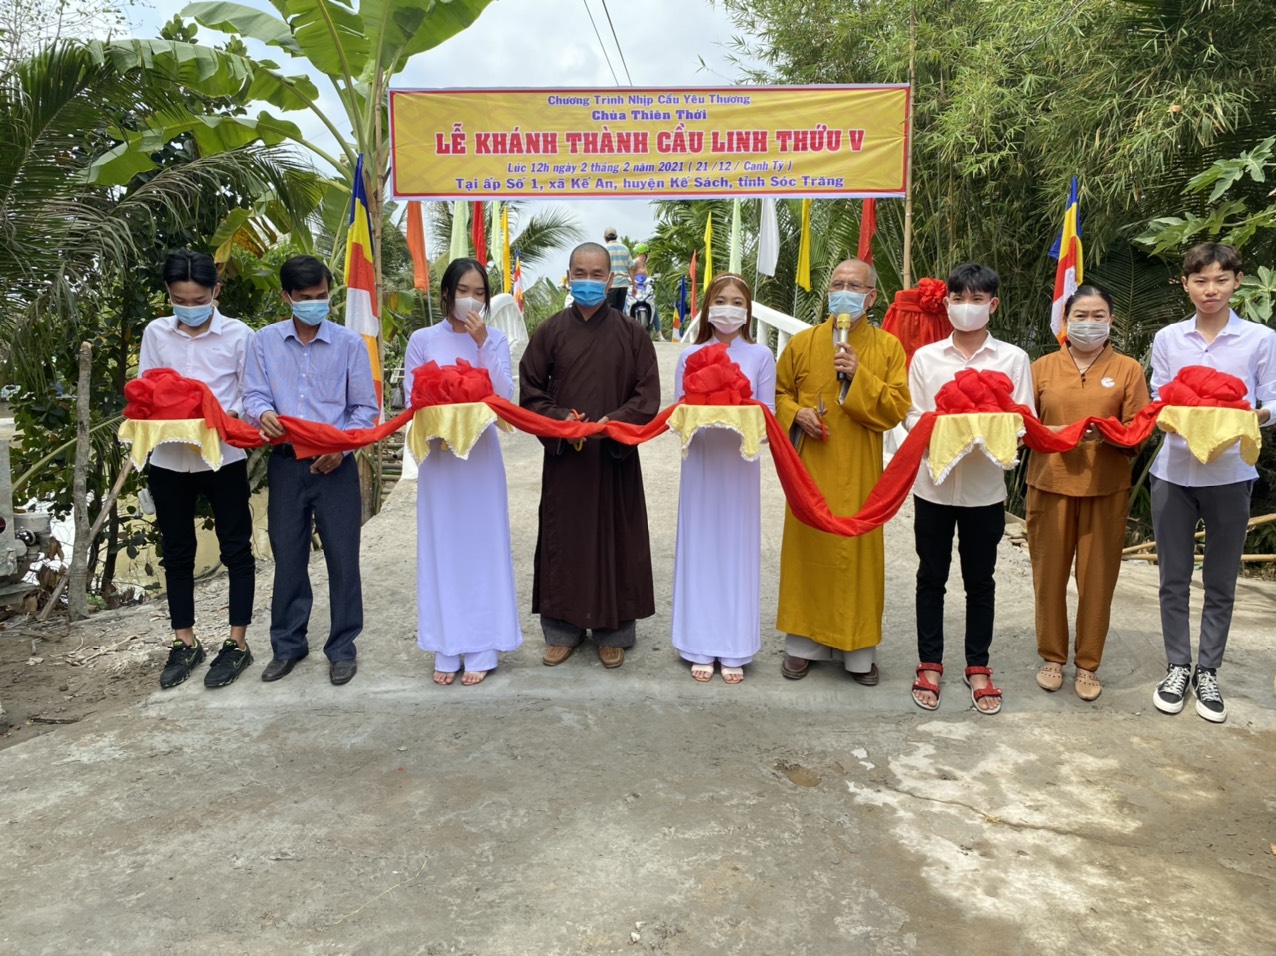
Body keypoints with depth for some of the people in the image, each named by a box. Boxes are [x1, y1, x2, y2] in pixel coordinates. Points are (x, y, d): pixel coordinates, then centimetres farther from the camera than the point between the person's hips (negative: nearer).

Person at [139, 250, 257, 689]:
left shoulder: (238, 335, -4)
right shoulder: (155, 333, 4)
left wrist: (228, 416, -21)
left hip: (224, 456, -3)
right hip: (169, 458, 3)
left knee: (235, 548, 5)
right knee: (176, 552, 12)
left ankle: (237, 642, 17)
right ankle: (184, 642, 26)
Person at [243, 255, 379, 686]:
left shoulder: (349, 343, -2)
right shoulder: (266, 341, 4)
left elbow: (365, 408, 0)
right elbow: (254, 396, 2)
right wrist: (263, 414, -22)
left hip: (335, 467, -2)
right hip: (286, 465, 2)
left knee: (343, 557, 3)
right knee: (287, 557, 11)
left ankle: (342, 647, 18)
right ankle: (288, 645, 27)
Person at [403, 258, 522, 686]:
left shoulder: (495, 340, 4)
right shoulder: (422, 340, 3)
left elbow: (505, 397, -8)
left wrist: (482, 343, -15)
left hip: (481, 453, 0)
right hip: (438, 453, 0)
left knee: (482, 545, 2)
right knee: (443, 547, 4)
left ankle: (481, 649, 11)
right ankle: (447, 649, 14)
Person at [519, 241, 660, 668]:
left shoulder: (631, 334, 2)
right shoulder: (550, 332, 4)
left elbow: (648, 396, -1)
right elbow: (529, 392, 5)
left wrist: (615, 421, -17)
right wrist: (558, 419, -13)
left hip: (615, 457, 0)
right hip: (563, 457, 1)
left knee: (614, 540, 5)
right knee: (563, 541, 5)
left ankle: (613, 632, 18)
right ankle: (562, 629, 19)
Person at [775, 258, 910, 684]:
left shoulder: (888, 347, 2)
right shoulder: (803, 342, 6)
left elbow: (897, 408, -4)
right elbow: (779, 393, 13)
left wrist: (859, 376, -16)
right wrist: (796, 413, -8)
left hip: (859, 472, -1)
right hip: (810, 468, 1)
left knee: (857, 551, 2)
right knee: (807, 546, 5)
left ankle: (858, 649, 15)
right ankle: (804, 642, 18)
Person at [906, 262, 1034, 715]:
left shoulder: (1013, 359, 1)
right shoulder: (925, 357, 4)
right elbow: (912, 417, 1)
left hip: (985, 487, 0)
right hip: (933, 483, 1)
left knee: (980, 580, 11)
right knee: (931, 578, 10)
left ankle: (978, 667, 26)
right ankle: (929, 664, 24)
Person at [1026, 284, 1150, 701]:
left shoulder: (1128, 369, 5)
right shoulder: (1043, 367, 6)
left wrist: (1109, 434, -20)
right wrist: (1057, 433, -15)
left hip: (1106, 488, 0)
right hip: (1050, 484, 0)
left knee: (1098, 577, 4)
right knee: (1049, 574, 4)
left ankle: (1088, 664, 18)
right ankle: (1052, 657, 20)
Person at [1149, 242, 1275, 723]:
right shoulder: (1167, 339, 5)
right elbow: (1156, 403, 6)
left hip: (1230, 473, -1)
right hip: (1174, 471, 1)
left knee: (1220, 581, 8)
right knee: (1173, 577, 8)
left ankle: (1208, 671, 22)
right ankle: (1177, 667, 22)